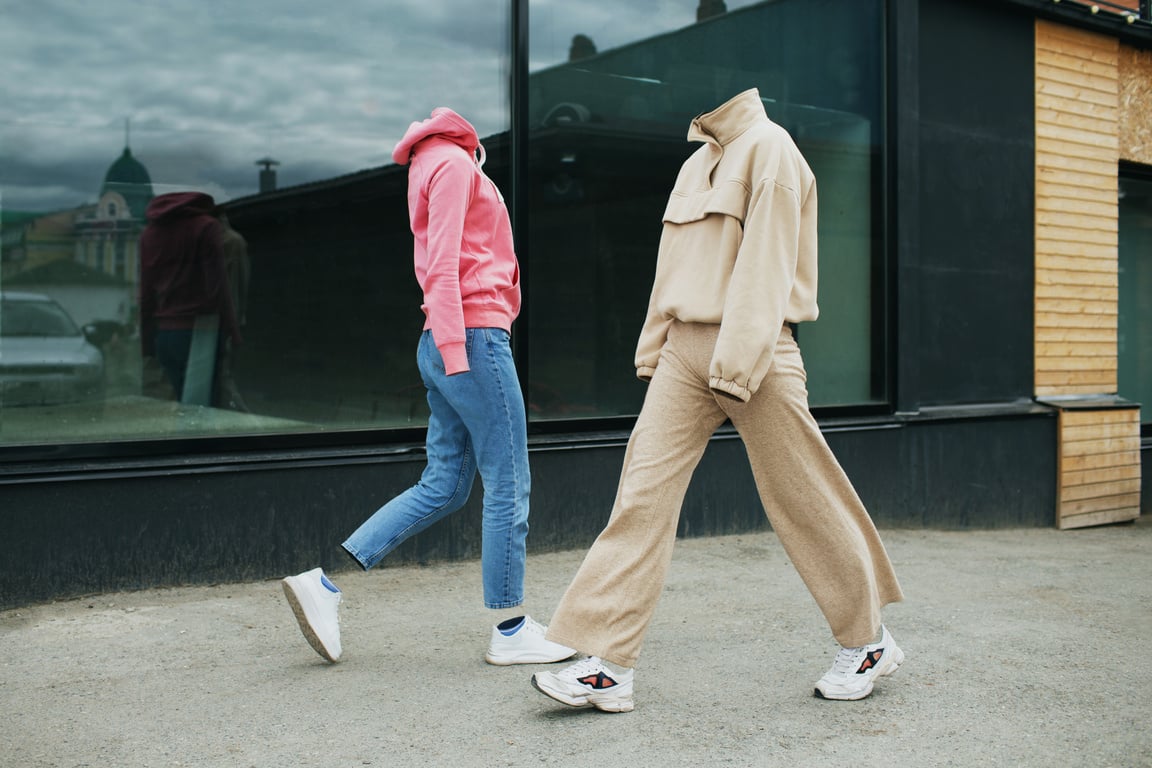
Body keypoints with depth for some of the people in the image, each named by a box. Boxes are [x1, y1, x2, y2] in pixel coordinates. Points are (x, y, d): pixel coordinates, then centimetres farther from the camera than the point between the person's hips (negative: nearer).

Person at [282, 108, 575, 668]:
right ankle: (511, 632, 7)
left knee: (443, 486, 10)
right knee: (509, 486, -2)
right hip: (474, 334, -10)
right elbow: (442, 263, -15)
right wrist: (454, 348, -21)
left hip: (451, 343, 10)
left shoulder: (436, 166, 24)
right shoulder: (452, 163, -5)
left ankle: (324, 583, 10)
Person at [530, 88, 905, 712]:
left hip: (751, 351, -7)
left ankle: (868, 642, 23)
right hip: (685, 350, 7)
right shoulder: (697, 163, 18)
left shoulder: (767, 147, -6)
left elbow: (766, 266, -15)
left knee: (802, 501, 3)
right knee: (643, 492, -3)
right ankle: (607, 665, -1)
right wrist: (652, 349, 18)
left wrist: (736, 364, -21)